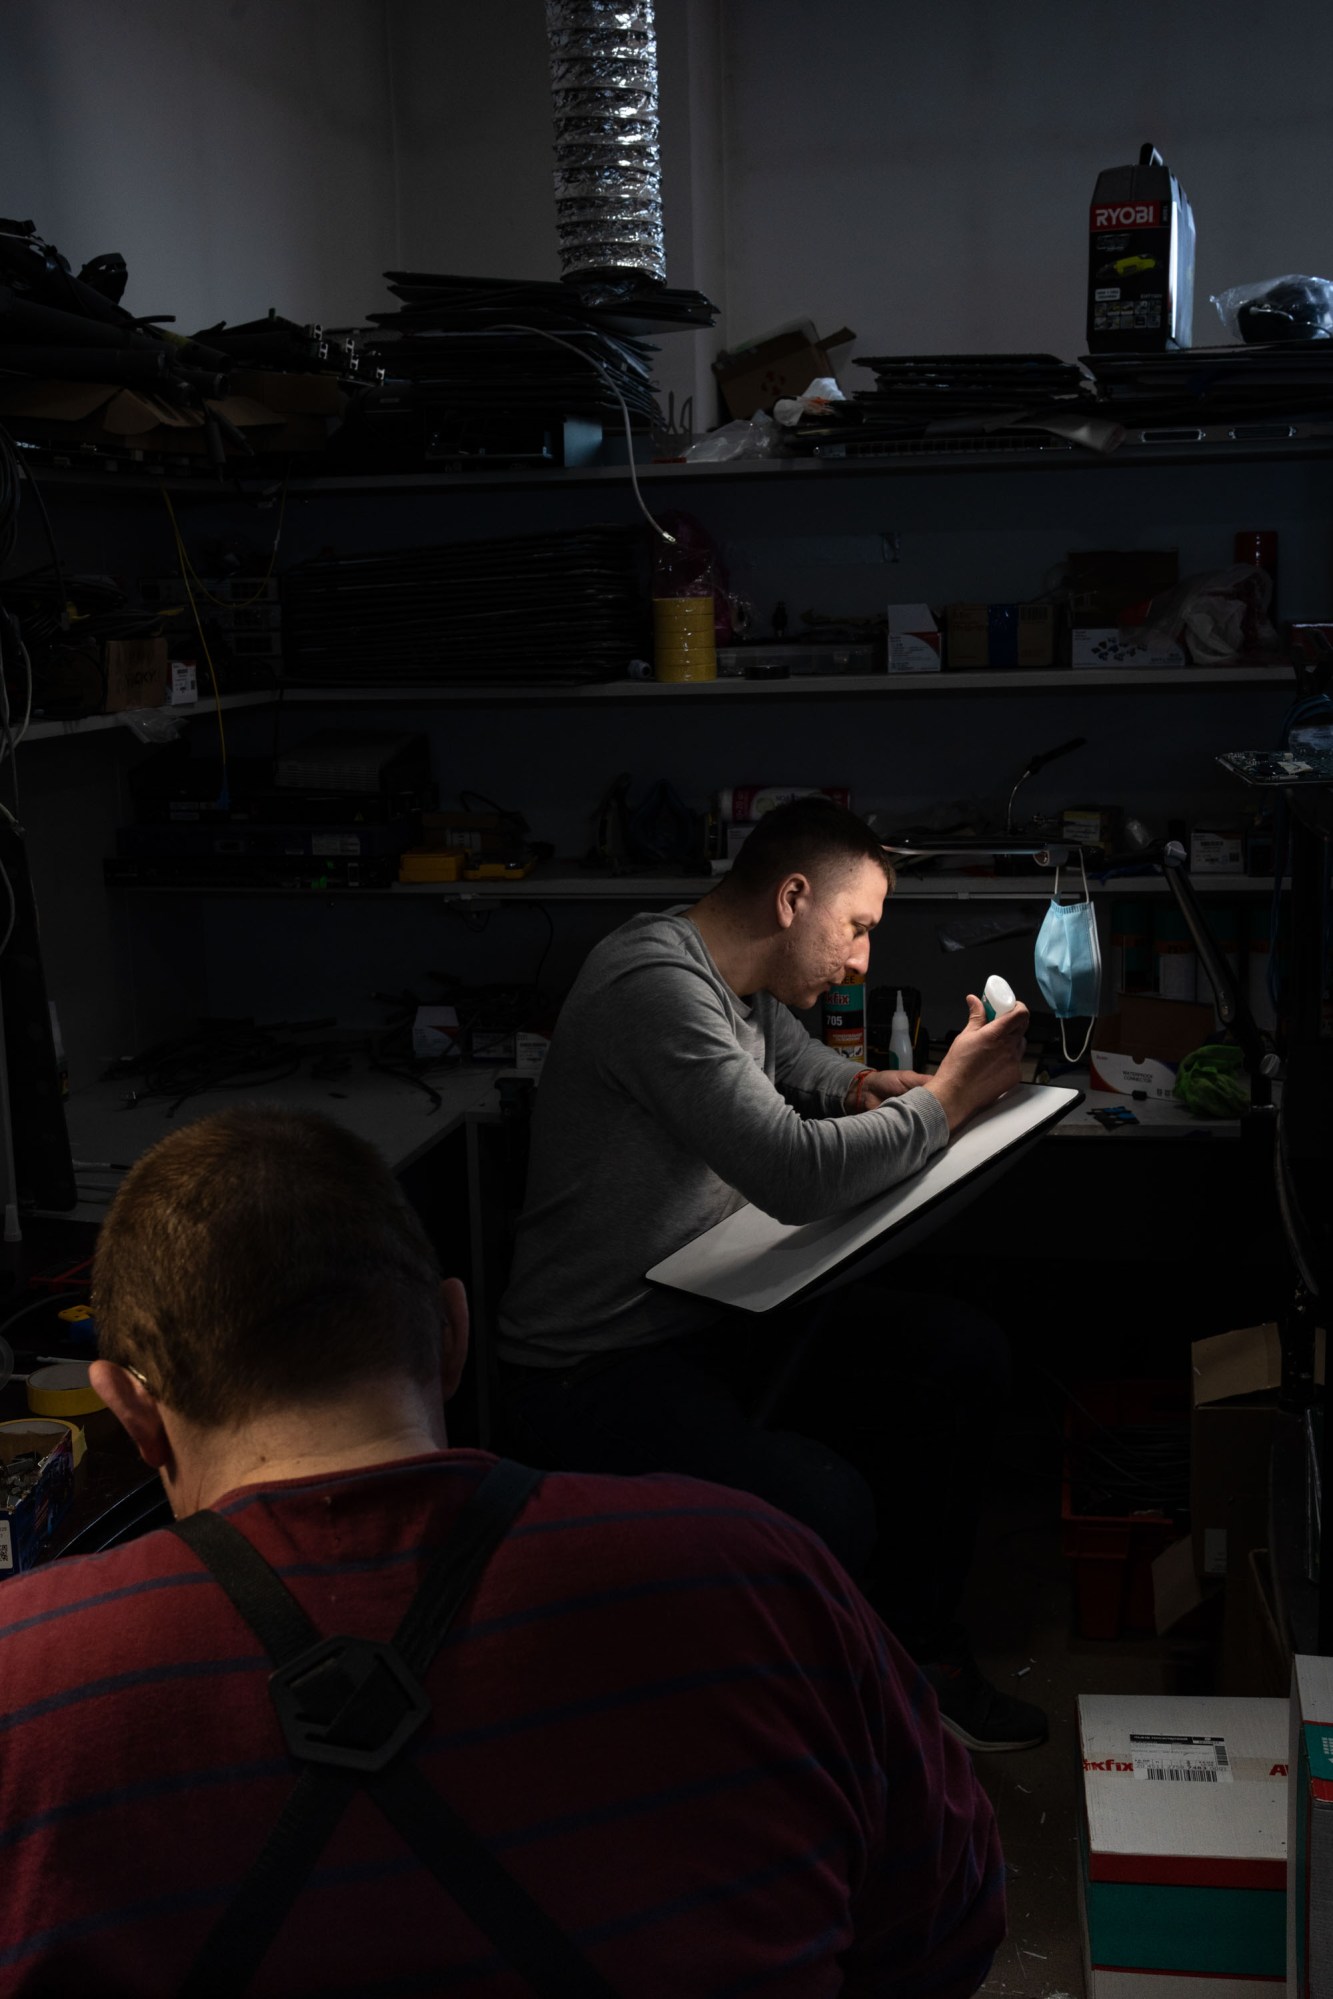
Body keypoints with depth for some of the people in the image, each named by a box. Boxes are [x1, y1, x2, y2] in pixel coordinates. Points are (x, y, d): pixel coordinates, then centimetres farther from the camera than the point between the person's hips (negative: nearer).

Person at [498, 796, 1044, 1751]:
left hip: (710, 1315, 10)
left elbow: (799, 1060, 29)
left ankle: (919, 1652, 15)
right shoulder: (657, 984, -23)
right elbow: (798, 1175, -30)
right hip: (596, 1370, -10)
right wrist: (945, 1098, -16)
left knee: (965, 1355, 2)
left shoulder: (744, 986, 9)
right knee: (827, 1511, -31)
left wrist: (867, 1088, 4)